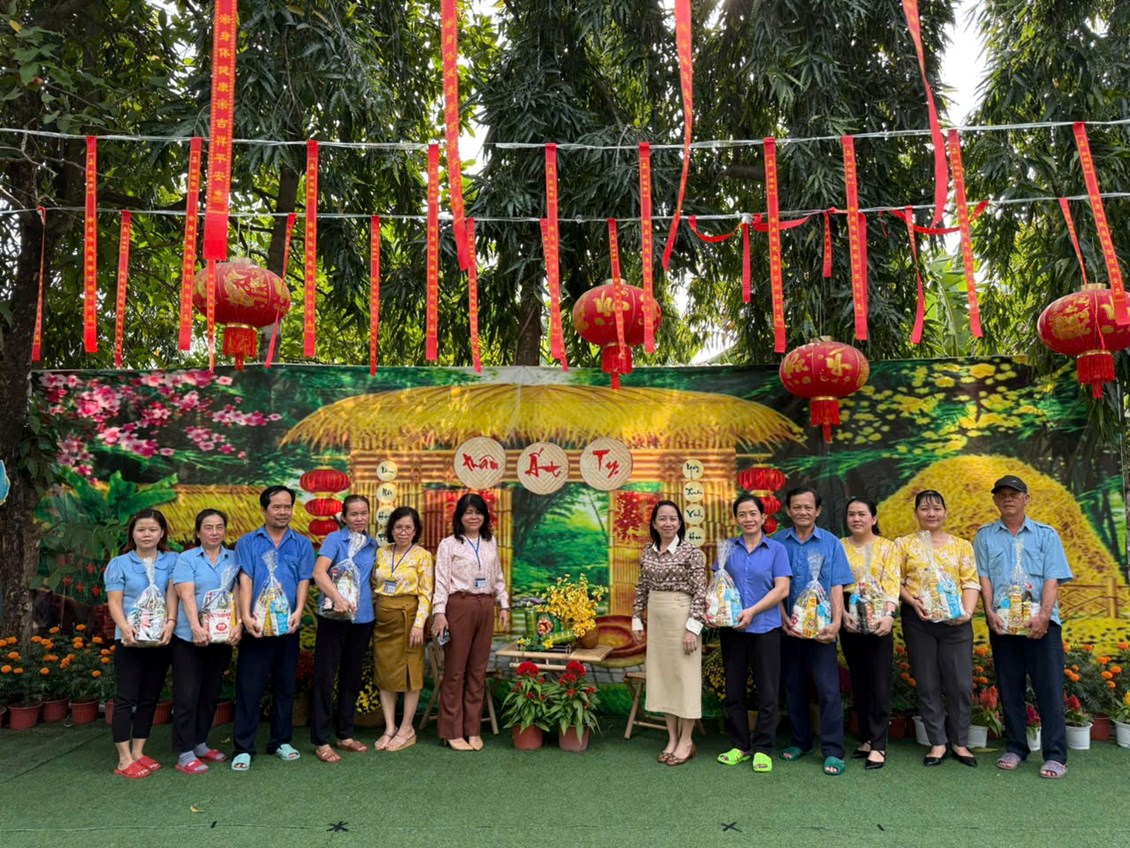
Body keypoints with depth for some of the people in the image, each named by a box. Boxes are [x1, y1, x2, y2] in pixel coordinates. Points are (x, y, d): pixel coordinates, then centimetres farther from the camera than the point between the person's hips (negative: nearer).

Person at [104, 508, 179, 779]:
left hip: (161, 640, 2)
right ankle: (124, 759, 6)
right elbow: (114, 601, -4)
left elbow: (173, 594, -4)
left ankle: (138, 753, 21)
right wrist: (125, 627, -21)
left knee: (149, 699, 10)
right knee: (126, 699, 0)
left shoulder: (172, 561, 5)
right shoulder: (119, 563, 3)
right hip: (130, 640, -2)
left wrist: (170, 622, -21)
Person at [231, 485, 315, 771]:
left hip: (287, 626, 2)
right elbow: (245, 580, -7)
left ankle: (281, 741, 23)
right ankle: (243, 748, 10)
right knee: (249, 687, 1)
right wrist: (246, 615, -18)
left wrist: (298, 612, -17)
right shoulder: (248, 542, 3)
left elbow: (304, 581, -1)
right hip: (256, 625, -2)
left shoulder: (302, 545, 7)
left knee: (285, 685, 11)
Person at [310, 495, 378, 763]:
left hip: (362, 618, 5)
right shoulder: (334, 539, -5)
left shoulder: (373, 545, 10)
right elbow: (319, 572, -18)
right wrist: (338, 598, -30)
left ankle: (345, 735, 26)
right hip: (333, 617, -5)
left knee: (352, 677, 13)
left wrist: (371, 601, 6)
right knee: (325, 676, 1)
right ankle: (321, 741, 10)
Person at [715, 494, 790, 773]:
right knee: (733, 689, 9)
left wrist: (752, 611, -15)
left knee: (767, 691, 3)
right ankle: (740, 745, 23)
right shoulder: (728, 548, 8)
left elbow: (782, 589, -6)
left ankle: (763, 749, 16)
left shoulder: (776, 549, 1)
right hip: (732, 628, 3)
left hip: (765, 627, -2)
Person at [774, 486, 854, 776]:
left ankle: (833, 751, 5)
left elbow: (836, 588, -1)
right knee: (793, 687, 12)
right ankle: (801, 741, 26)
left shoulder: (831, 543, 2)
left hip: (820, 627, -1)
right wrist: (784, 619, -9)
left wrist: (836, 622, -13)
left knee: (828, 689, -3)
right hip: (788, 627, 2)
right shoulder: (777, 542, 2)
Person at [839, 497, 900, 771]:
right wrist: (842, 612, -12)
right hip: (850, 622, 2)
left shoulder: (888, 547, 5)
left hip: (879, 621, -2)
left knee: (880, 683, -4)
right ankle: (867, 738, 19)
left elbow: (892, 583, -5)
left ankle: (878, 745, 2)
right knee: (858, 682, 9)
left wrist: (889, 615, -18)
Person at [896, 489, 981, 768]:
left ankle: (959, 742, 20)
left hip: (955, 621, 1)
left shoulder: (961, 545, 10)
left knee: (961, 684, 2)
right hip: (918, 621, -1)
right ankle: (937, 743, 17)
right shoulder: (904, 544, 6)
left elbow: (971, 581, 3)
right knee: (928, 685, 5)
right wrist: (912, 601, -14)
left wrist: (968, 610, -12)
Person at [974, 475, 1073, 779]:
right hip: (1002, 622, 2)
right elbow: (982, 577, 3)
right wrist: (989, 611, -11)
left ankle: (1056, 755, 4)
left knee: (1049, 688, -2)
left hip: (1041, 622, -1)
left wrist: (1044, 615, -15)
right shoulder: (985, 536, 9)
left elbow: (1053, 579, -3)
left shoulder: (1046, 534, 6)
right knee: (1009, 688, 8)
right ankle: (1015, 748, 17)